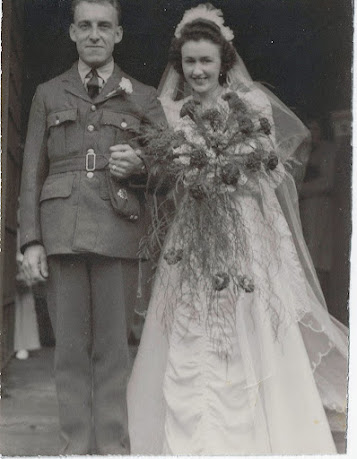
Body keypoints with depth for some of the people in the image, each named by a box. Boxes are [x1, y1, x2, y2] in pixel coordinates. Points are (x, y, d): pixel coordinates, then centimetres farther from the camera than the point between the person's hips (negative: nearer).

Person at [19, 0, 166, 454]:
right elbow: (32, 173, 11)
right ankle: (76, 446, 14)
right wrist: (31, 241, 1)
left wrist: (140, 165, -10)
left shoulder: (142, 98, 15)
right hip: (61, 232, 1)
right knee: (70, 346, 3)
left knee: (112, 347, 1)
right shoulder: (48, 94, 17)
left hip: (118, 232, -1)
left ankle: (112, 446, 12)